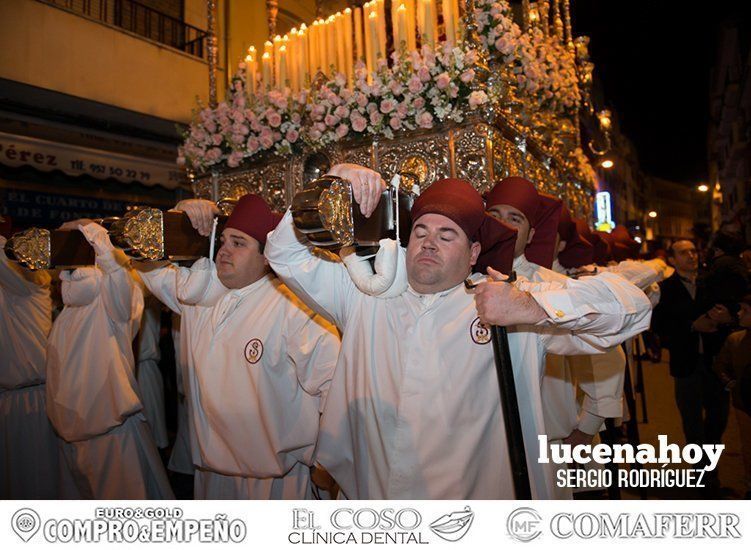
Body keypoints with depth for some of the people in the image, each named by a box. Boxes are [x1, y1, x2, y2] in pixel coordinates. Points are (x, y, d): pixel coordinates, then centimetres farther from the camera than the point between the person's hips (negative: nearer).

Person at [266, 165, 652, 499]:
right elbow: (287, 255, 4)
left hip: (480, 495, -2)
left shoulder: (510, 308, -8)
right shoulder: (366, 296, 1)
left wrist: (532, 307, -27)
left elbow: (630, 305, -11)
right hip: (366, 490, 3)